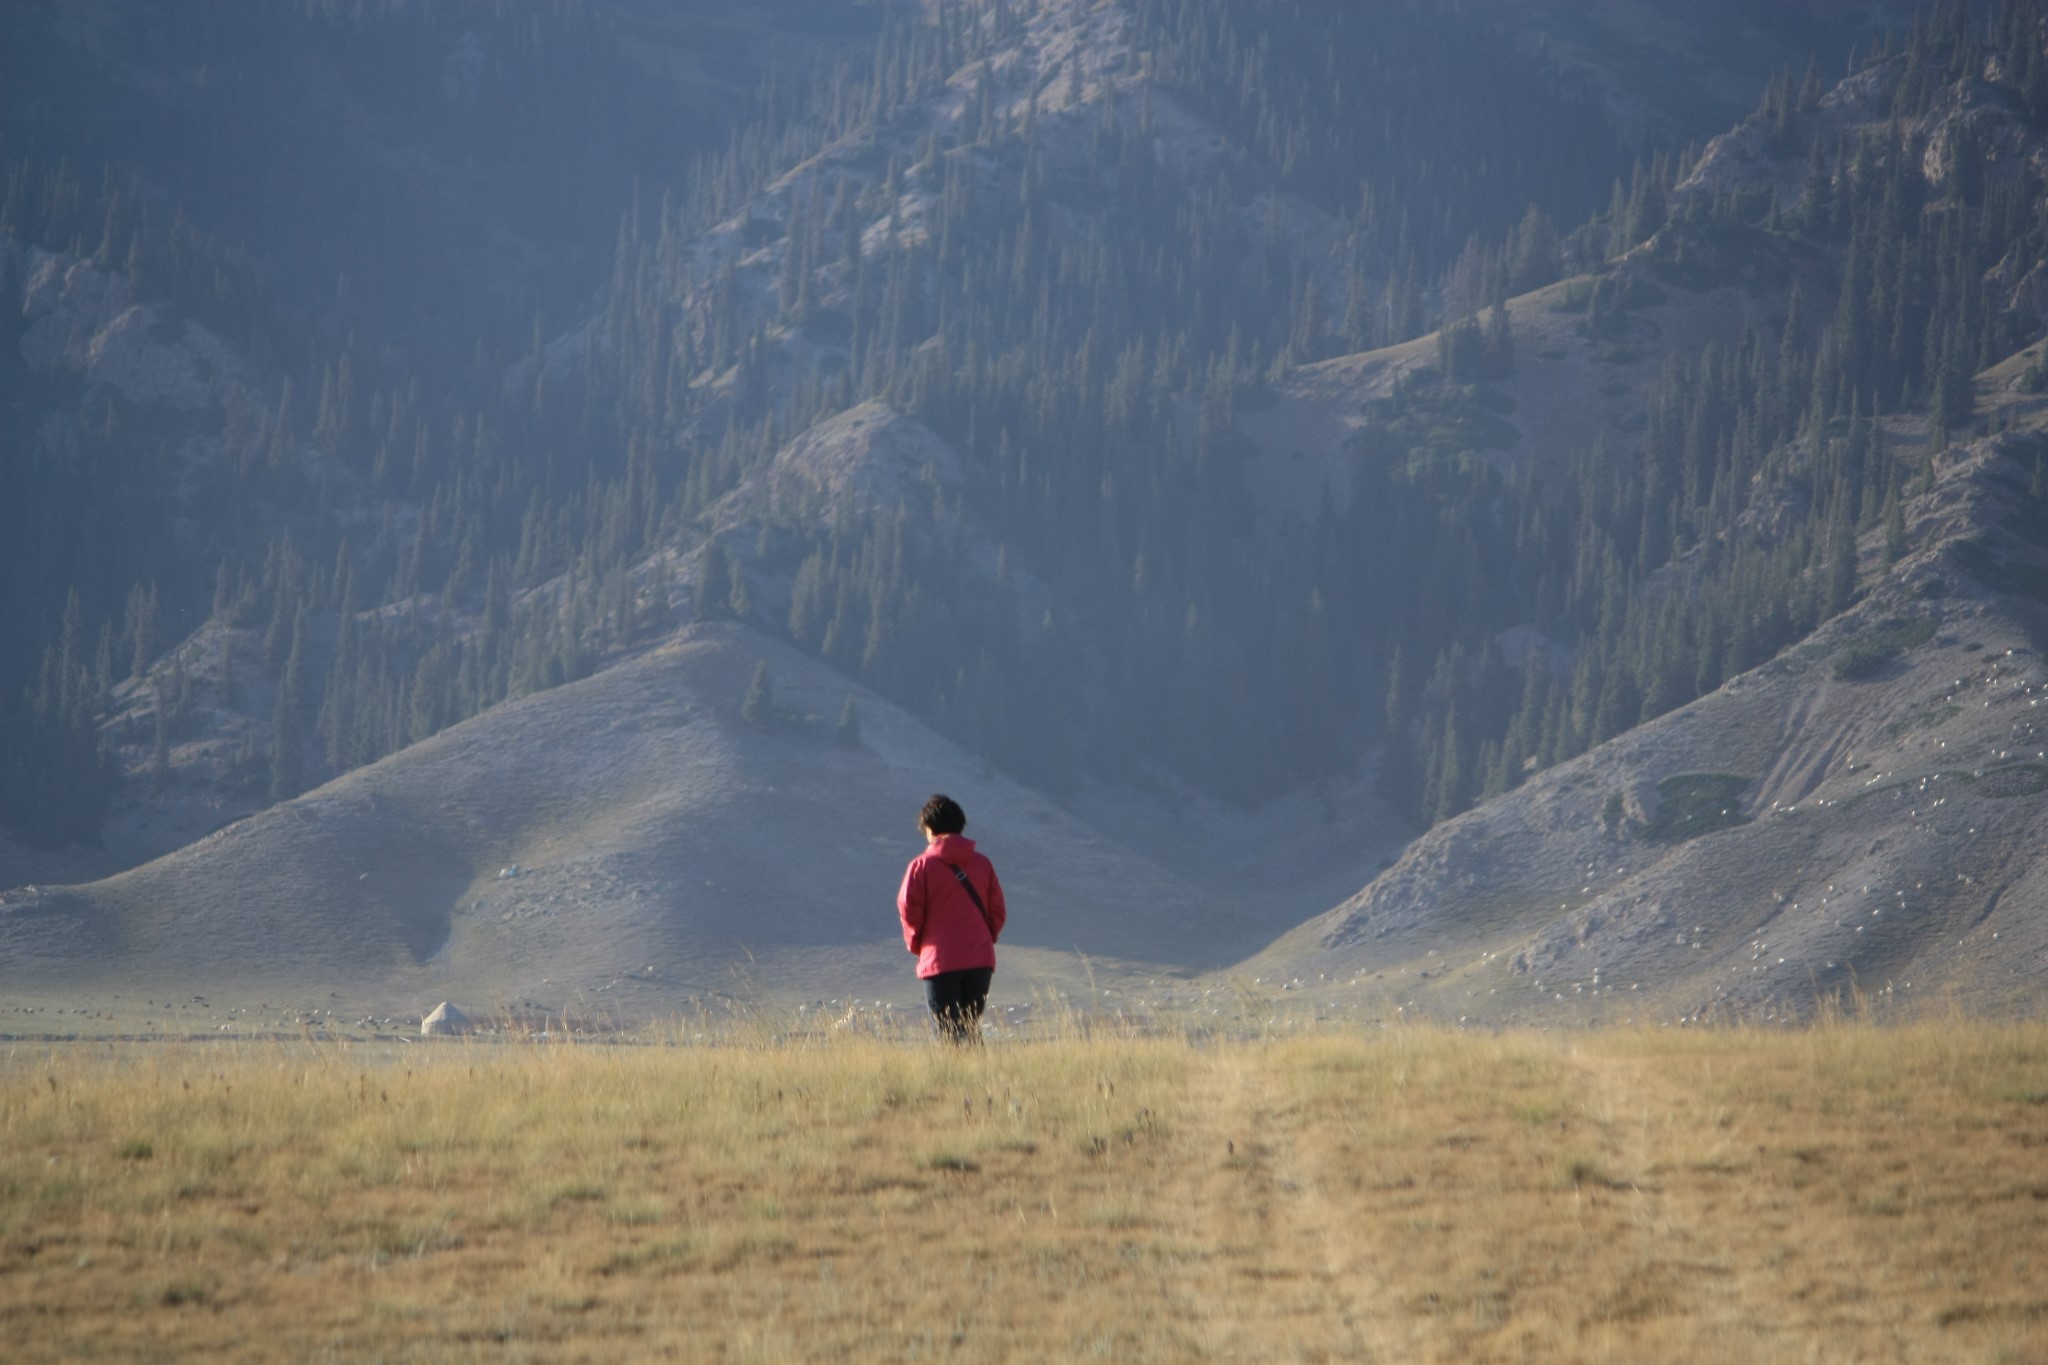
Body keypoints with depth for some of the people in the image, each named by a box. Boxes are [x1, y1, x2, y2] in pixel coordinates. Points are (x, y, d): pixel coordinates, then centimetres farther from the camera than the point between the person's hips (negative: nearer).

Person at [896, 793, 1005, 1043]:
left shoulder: (921, 866, -6)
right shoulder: (982, 864, 6)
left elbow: (909, 910, -9)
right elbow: (998, 912, 6)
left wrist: (915, 943, 9)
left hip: (940, 961, -4)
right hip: (981, 961, 4)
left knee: (950, 1031, -1)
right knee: (971, 1026, 16)